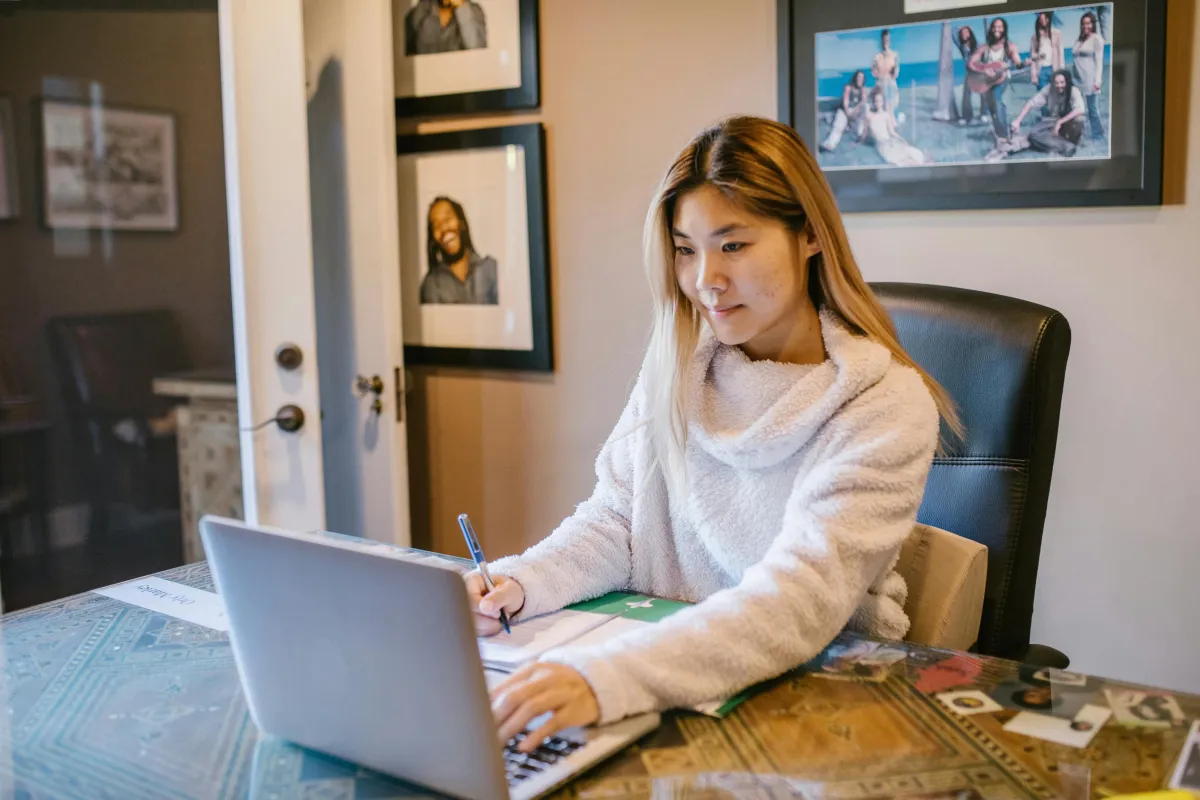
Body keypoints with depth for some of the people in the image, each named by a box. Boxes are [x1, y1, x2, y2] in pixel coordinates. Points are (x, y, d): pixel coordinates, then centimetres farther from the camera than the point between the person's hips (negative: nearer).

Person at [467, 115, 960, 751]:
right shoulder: (677, 365, 2)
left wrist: (610, 677, -40)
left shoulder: (886, 407, -16)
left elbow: (801, 597, -27)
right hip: (670, 651, 5)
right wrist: (519, 584, -16)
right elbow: (616, 520, 5)